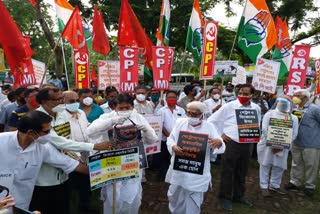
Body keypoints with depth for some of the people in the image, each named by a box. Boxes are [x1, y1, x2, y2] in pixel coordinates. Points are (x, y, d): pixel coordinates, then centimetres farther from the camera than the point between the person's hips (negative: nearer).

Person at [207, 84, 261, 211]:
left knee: (242, 172, 18)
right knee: (228, 172, 5)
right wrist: (220, 134, -7)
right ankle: (226, 197, 23)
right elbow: (212, 120, -6)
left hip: (247, 144, 5)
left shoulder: (256, 108, 3)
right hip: (231, 143, -4)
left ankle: (239, 195, 36)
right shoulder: (229, 106, -11)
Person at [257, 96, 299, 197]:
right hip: (267, 144, -2)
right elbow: (264, 129, -8)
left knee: (279, 166, 9)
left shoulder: (293, 118, 6)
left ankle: (274, 185, 28)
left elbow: (294, 134, 2)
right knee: (265, 165, 3)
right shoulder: (270, 114, 0)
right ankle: (264, 186, 14)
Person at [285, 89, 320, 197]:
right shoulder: (294, 109, 7)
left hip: (311, 144, -6)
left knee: (311, 166, 8)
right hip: (296, 143, 6)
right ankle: (295, 182, 31)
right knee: (296, 164, 17)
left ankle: (310, 186, 23)